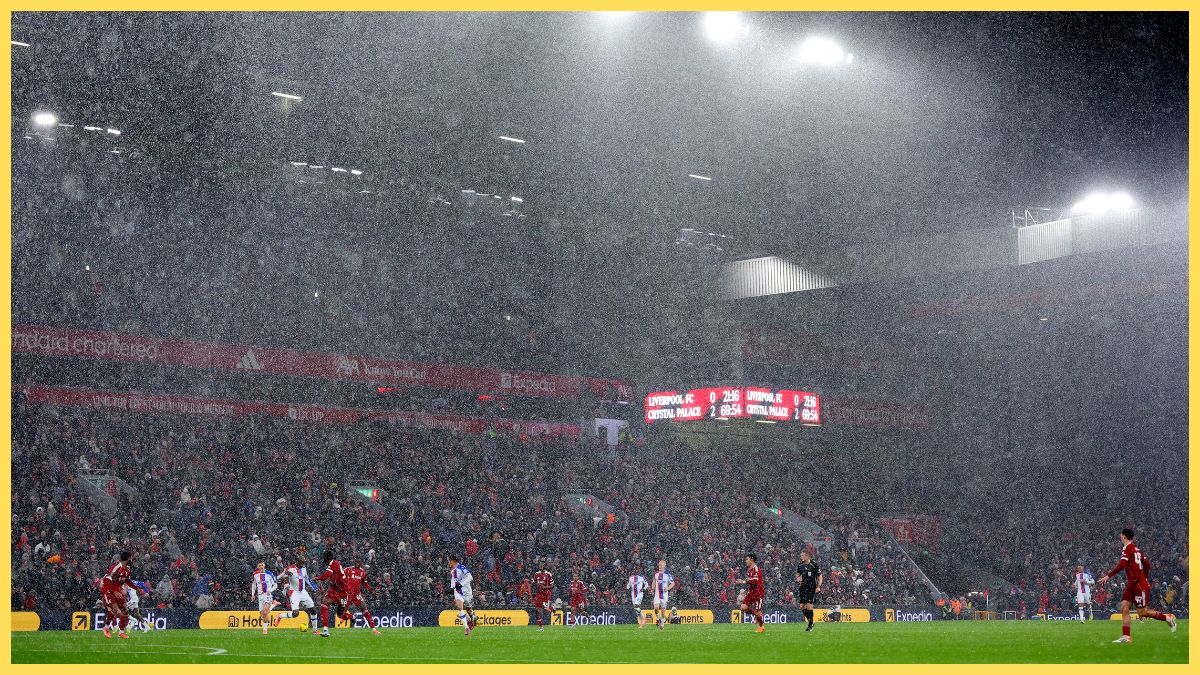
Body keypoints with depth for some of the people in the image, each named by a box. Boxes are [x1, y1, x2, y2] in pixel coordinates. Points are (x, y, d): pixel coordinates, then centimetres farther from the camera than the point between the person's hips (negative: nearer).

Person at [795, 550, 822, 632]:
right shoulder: (800, 565, 8)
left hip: (811, 588, -6)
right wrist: (798, 578, 1)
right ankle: (810, 621, 20)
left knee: (809, 605, -12)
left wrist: (818, 586, -10)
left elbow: (820, 576, 0)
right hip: (803, 587, 6)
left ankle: (810, 625, -2)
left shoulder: (814, 565, -7)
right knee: (802, 606, 1)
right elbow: (797, 573, 24)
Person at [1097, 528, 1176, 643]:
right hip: (1131, 584, 9)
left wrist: (1108, 576, -24)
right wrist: (1143, 577, 31)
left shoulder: (1127, 548, -12)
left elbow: (1122, 565, -24)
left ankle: (1168, 618, 10)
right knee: (1124, 608, 0)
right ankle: (1126, 637, -4)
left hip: (1139, 584, -9)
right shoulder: (1136, 549, 15)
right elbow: (1147, 564, 21)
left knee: (1142, 613, -5)